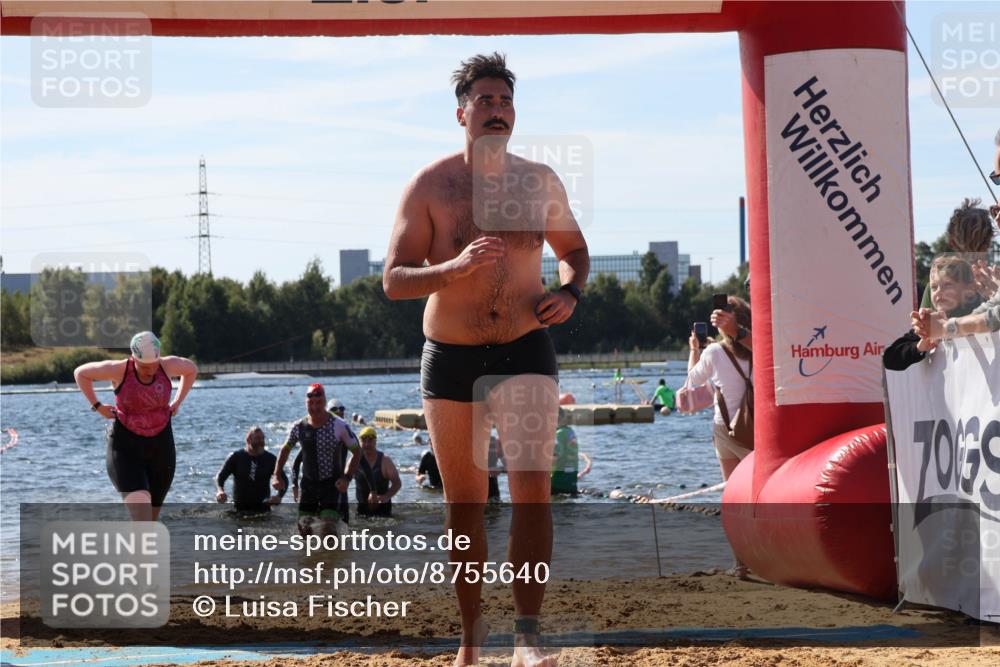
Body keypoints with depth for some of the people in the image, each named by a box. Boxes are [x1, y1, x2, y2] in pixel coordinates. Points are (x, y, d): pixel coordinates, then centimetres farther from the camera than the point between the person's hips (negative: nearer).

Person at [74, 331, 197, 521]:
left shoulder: (168, 366, -6)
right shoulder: (119, 370, -14)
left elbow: (191, 369, 17)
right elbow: (80, 373, 1)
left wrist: (177, 402, 11)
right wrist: (97, 406, -2)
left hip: (161, 448, 4)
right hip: (126, 448, -4)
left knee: (151, 518, 12)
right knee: (140, 509, -23)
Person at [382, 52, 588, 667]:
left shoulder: (540, 181, 3)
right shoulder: (430, 186, -4)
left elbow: (575, 249, 18)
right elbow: (393, 280, -7)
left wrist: (570, 292, -4)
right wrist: (454, 268, -25)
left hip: (525, 351, 0)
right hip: (451, 359, 0)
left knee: (532, 488, -16)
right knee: (465, 503, 9)